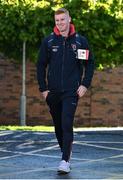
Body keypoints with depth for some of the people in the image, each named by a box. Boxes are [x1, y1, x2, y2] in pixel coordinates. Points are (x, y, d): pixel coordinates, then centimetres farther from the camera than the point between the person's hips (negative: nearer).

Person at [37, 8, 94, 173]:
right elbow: (41, 65, 8)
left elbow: (90, 63, 7)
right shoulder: (48, 41, 3)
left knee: (67, 125, -15)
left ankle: (65, 161, -17)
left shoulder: (80, 41, 1)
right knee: (58, 126, 11)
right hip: (53, 92, 3)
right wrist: (43, 88, 2)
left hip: (71, 91, -3)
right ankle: (66, 152, 31)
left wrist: (85, 85, -3)